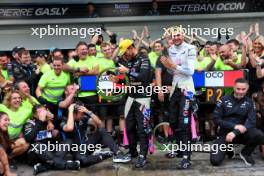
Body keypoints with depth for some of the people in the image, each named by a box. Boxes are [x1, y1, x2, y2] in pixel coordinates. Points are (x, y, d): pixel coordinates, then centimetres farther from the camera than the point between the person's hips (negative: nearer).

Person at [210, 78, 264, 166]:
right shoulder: (224, 100, -2)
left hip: (241, 133, 1)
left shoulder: (249, 102, 0)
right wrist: (234, 126, -20)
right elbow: (216, 119, -8)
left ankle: (245, 153, 0)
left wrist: (235, 132, -25)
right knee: (215, 161, -21)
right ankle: (228, 149, 14)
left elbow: (251, 122, -10)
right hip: (224, 134, -1)